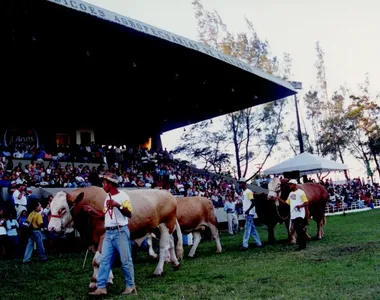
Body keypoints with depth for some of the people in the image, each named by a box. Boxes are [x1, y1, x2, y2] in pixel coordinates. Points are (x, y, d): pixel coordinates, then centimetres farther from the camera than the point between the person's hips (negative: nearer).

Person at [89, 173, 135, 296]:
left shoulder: (123, 196, -8)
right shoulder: (107, 198, 16)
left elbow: (129, 214, -15)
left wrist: (118, 205, -26)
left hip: (121, 232, -7)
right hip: (108, 233, 7)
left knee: (126, 260, 0)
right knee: (104, 260, 4)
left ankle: (130, 285, 12)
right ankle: (101, 287, 7)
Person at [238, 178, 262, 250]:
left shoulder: (248, 192, -14)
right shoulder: (243, 192, 14)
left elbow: (253, 202, -20)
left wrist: (248, 210, -27)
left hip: (249, 213, -9)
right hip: (247, 213, 9)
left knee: (247, 228, -9)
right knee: (252, 229, 13)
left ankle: (245, 245, -10)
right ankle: (258, 243, 20)